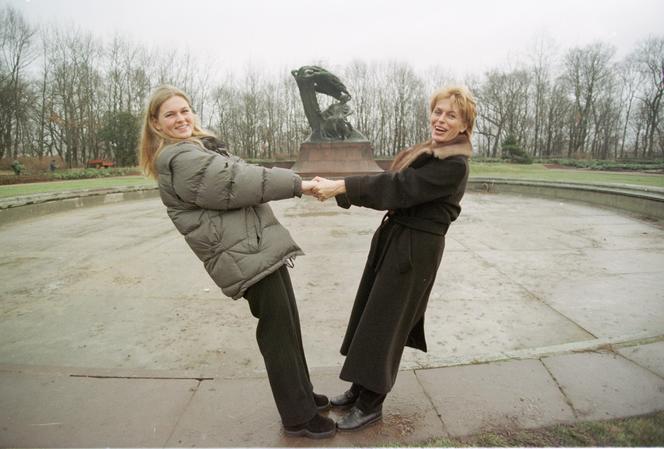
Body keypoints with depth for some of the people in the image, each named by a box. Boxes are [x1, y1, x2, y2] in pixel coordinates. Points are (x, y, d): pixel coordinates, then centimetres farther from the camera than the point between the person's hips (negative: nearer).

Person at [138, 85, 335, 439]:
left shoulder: (198, 147, 23)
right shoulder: (180, 160, -11)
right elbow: (236, 183, -18)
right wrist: (296, 184, -12)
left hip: (257, 246, 10)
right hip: (247, 255, -10)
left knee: (287, 324, 16)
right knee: (278, 331, -3)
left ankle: (300, 394, 32)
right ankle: (298, 416, 13)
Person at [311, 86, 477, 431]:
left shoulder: (455, 165, -18)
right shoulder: (426, 153, 11)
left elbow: (398, 187, -25)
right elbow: (395, 187, 9)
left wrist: (341, 187, -26)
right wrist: (339, 189, -2)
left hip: (415, 249, -9)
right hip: (393, 238, 9)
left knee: (382, 322, 0)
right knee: (370, 313, 15)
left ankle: (370, 405, 19)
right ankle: (360, 388, 32)